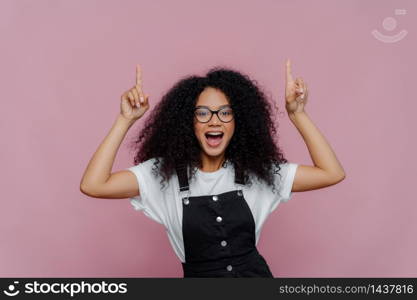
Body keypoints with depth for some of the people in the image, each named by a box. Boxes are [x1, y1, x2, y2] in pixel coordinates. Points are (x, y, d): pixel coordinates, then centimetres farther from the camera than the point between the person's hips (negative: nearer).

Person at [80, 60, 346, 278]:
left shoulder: (255, 171, 1)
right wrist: (126, 120, -16)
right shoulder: (164, 173, -4)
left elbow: (332, 173, -5)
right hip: (198, 274, -1)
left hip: (255, 272, 1)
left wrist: (297, 114, -9)